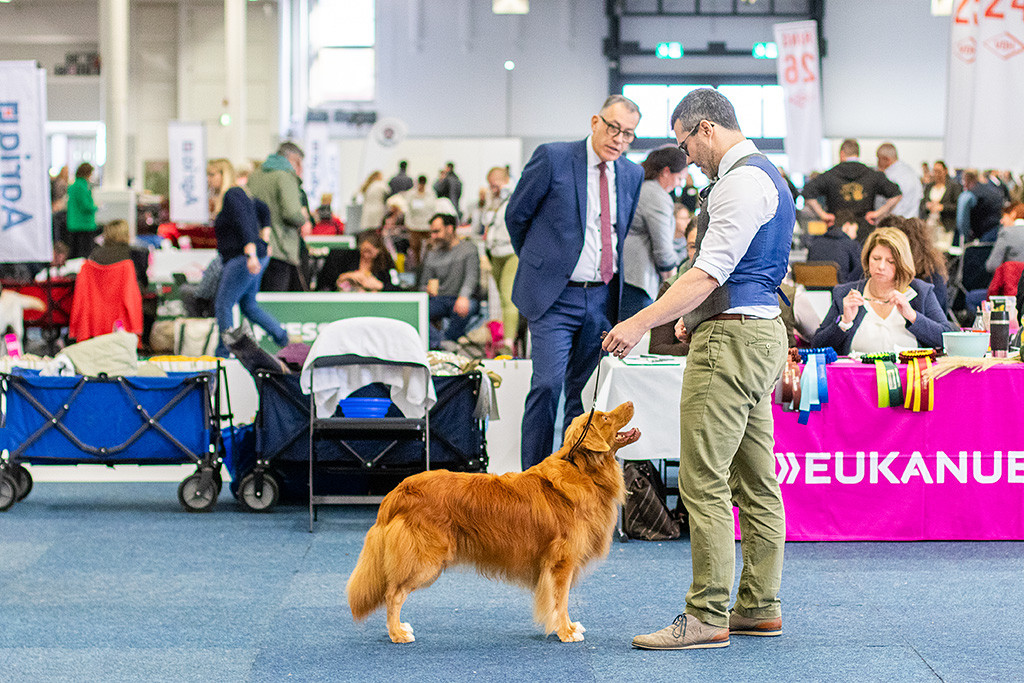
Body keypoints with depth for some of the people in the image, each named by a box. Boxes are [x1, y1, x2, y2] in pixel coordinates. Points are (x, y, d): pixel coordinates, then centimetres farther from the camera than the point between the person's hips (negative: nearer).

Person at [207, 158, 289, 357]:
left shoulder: (231, 196, -13)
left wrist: (251, 255, -36)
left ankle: (222, 354, -3)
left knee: (223, 304, -6)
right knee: (248, 305, 19)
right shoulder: (237, 194, 18)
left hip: (242, 259, -11)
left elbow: (244, 225, -24)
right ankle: (285, 339, 20)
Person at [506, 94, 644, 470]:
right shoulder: (552, 157, -6)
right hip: (555, 296, -5)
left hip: (602, 299, 5)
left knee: (584, 392, 8)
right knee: (548, 385, -13)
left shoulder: (632, 174, 9)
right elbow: (516, 214, 3)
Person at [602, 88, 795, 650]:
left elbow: (708, 273, -21)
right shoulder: (765, 175, 20)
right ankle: (760, 607, 17)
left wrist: (641, 324, -22)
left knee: (703, 481, -11)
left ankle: (707, 617, -10)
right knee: (754, 482, 12)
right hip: (762, 330, 11)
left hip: (732, 339, -11)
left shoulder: (742, 181, -14)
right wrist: (695, 318, 24)